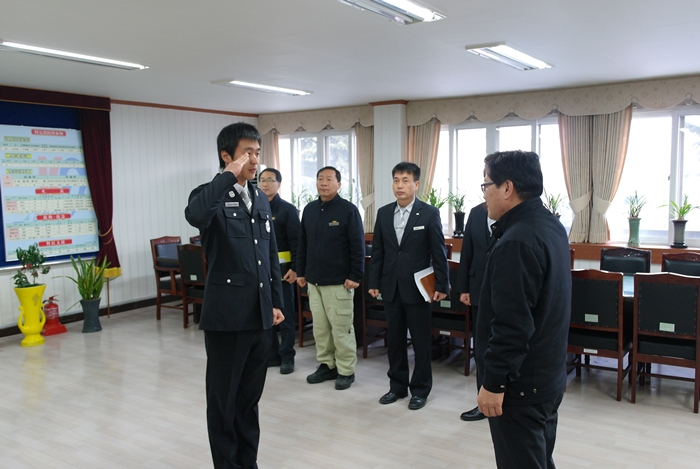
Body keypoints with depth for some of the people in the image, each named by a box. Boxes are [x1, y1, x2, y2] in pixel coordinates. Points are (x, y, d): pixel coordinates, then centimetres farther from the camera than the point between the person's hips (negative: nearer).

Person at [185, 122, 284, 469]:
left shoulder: (261, 200, 12)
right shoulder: (211, 195, -8)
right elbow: (195, 216, -35)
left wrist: (276, 302, 14)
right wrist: (228, 176, -24)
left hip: (259, 314, 6)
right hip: (227, 314, -6)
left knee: (250, 396, 18)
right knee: (224, 398, 9)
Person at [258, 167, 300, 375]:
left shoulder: (287, 209, -4)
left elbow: (295, 242, -7)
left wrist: (295, 268, -14)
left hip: (281, 268, -4)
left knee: (285, 314, 3)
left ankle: (287, 356, 13)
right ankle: (271, 354, 22)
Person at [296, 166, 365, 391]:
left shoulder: (348, 210, -7)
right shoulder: (309, 209, 10)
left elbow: (358, 246, -9)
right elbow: (303, 244, 15)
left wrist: (355, 276, -13)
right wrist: (300, 271, 12)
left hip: (338, 282, -5)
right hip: (314, 280, 6)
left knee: (341, 328, 1)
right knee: (319, 327, 12)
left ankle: (346, 371, 13)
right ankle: (326, 365, 25)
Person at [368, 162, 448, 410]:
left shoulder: (429, 213, -6)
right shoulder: (384, 213, 6)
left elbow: (439, 252, -5)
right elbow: (377, 251, 9)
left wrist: (442, 285, -8)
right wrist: (374, 282, 5)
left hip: (418, 288, -4)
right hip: (391, 287, 4)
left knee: (421, 341, 6)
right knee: (394, 339, 12)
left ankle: (420, 389, 21)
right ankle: (397, 386, 27)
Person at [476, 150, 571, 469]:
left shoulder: (517, 241, -25)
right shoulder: (550, 225, 6)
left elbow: (512, 323, -27)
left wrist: (493, 383, -20)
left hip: (519, 383, -10)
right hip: (547, 374, 10)